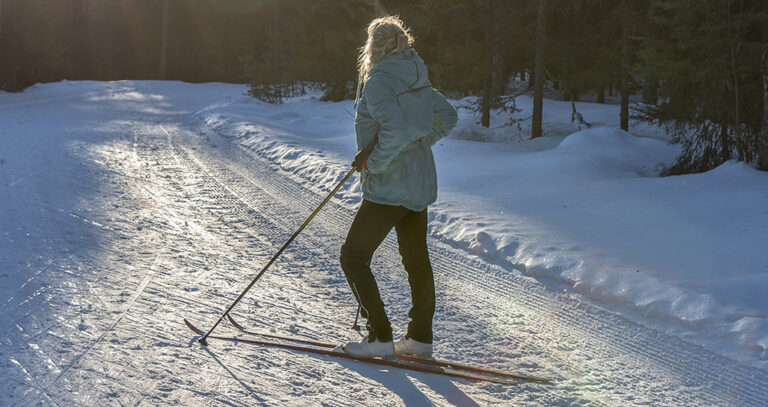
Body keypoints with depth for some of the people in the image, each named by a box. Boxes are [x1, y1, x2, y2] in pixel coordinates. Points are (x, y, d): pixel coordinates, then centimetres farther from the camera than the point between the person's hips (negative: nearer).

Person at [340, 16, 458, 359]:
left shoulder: (378, 82, -17)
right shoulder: (419, 82, 9)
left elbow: (395, 131, -30)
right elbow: (447, 117, 20)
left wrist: (372, 163, -17)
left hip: (388, 189, -9)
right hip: (420, 185, 9)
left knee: (353, 257, 2)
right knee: (416, 260, 15)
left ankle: (380, 337, 0)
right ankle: (420, 337, 23)